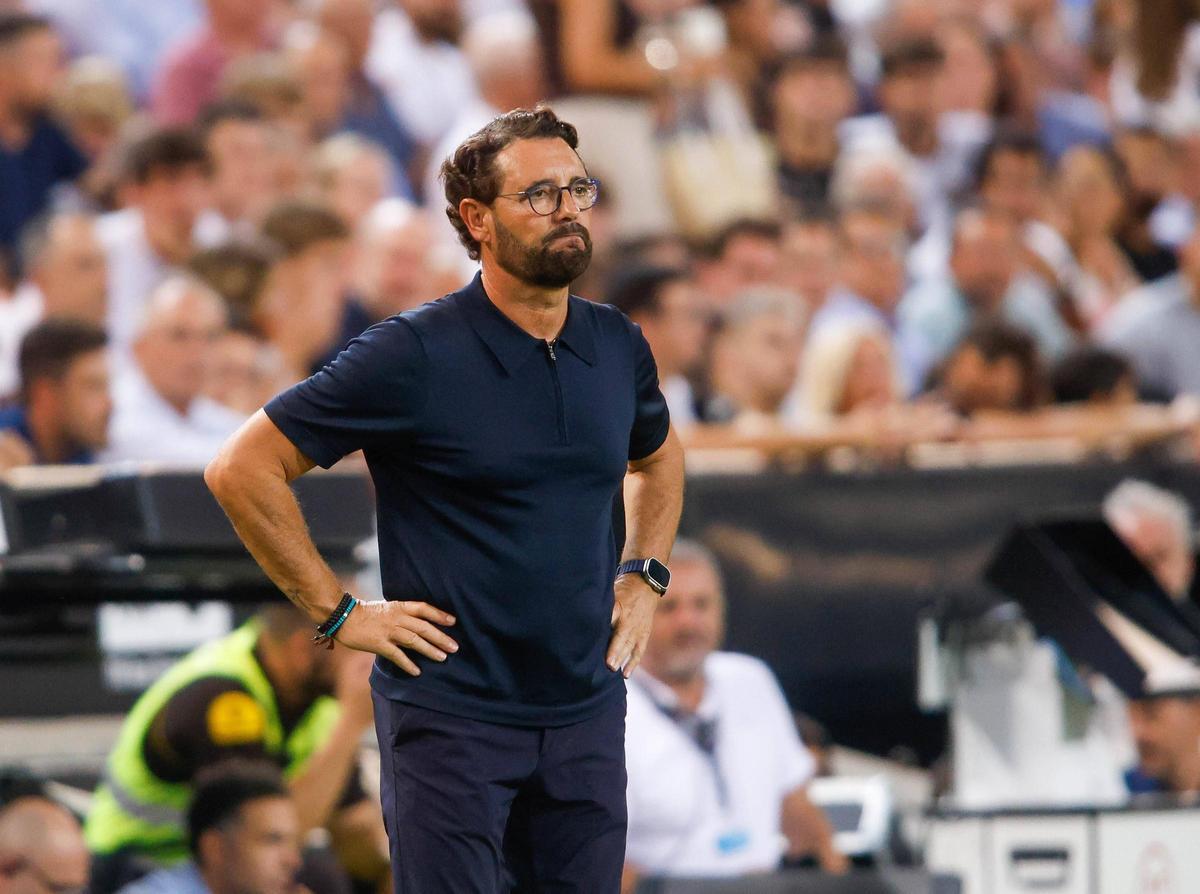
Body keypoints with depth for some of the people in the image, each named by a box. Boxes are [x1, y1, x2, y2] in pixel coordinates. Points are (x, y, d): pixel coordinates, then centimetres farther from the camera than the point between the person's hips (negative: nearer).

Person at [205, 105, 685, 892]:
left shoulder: (617, 346, 6)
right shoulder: (416, 355, -12)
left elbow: (657, 458, 29)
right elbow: (242, 469, -11)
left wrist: (645, 578, 14)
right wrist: (338, 612, -10)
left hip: (588, 712, 5)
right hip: (452, 716, -5)